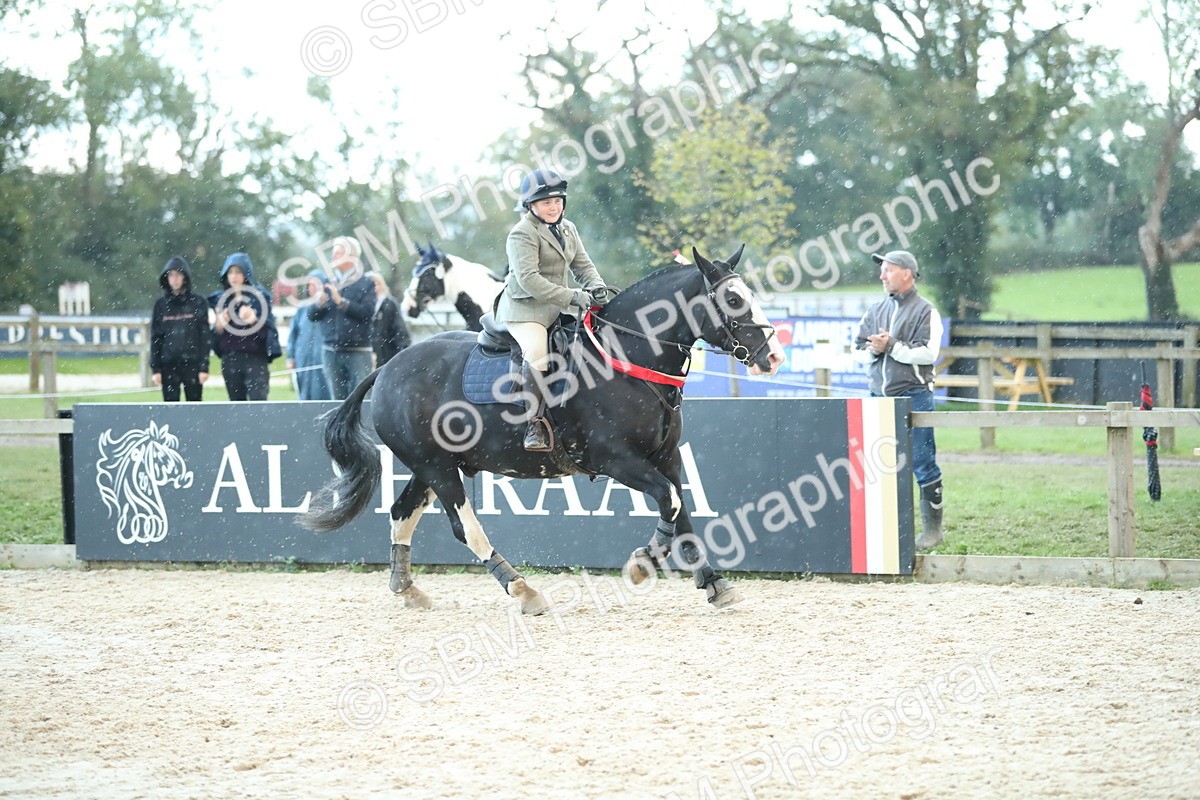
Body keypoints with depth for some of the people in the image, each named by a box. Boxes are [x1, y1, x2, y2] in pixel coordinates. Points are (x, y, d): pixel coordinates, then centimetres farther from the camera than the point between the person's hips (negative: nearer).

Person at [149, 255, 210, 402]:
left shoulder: (198, 302, 1)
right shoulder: (161, 304, 7)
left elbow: (204, 335, -1)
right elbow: (155, 338, 7)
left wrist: (204, 366, -7)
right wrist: (155, 368, 0)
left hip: (192, 364, -2)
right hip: (169, 365, 2)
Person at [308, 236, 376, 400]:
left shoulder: (365, 284, 0)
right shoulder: (329, 283, 12)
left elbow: (367, 312, -14)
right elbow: (312, 315, 11)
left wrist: (341, 302, -17)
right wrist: (319, 304, -11)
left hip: (358, 351, -4)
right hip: (332, 350, 4)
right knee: (338, 398, 6)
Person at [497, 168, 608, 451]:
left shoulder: (567, 229, 13)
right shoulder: (522, 234, -13)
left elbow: (583, 265, 15)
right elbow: (528, 279, -23)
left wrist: (596, 287, -9)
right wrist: (573, 297, -27)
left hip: (555, 308, 9)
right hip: (524, 307, -9)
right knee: (537, 354, -31)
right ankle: (535, 424, -24)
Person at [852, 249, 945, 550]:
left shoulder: (925, 311, -4)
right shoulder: (875, 311, 15)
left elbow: (928, 353, -15)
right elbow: (858, 349, 15)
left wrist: (892, 347, -16)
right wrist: (872, 351, -6)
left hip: (914, 396, -6)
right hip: (880, 397, 6)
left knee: (922, 463, -3)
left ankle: (933, 528, 3)